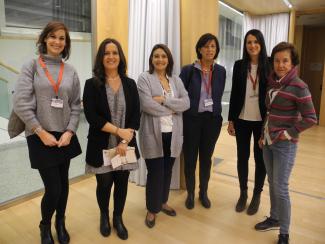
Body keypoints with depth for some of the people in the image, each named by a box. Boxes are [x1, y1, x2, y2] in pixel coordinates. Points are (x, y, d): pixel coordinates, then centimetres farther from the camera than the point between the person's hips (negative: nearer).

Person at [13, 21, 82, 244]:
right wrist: (42, 133, -13)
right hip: (40, 138, -3)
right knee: (53, 188, -2)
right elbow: (20, 103, -9)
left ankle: (61, 223, 37)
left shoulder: (71, 71, 6)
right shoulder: (32, 66, -2)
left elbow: (76, 106, 6)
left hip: (65, 136, 3)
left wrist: (69, 132, -7)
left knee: (63, 184, 13)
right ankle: (45, 226, 29)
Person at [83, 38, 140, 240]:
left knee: (122, 183, 12)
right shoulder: (92, 84, -4)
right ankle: (104, 217, 41)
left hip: (125, 145, 2)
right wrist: (118, 130, -16)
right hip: (101, 146, -2)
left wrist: (125, 141, -11)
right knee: (104, 184, 12)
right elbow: (91, 116, -12)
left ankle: (118, 219, 37)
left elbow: (136, 116, 0)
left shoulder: (130, 84, 4)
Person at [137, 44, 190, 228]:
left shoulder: (176, 80, 11)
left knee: (167, 170, 16)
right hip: (153, 133, -4)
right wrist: (171, 110, -9)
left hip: (173, 133, 5)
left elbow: (186, 103, -3)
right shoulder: (145, 78, -3)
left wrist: (164, 99, -14)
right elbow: (147, 105, -17)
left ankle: (163, 202, 38)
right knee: (155, 172, 3)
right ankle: (152, 209, 24)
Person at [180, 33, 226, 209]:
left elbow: (219, 95, 11)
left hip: (212, 119, 3)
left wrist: (215, 112, 8)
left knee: (206, 157, 15)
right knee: (190, 158, 7)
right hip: (192, 119, -3)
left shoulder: (220, 71, 4)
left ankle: (203, 193, 33)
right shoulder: (188, 70, -7)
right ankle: (190, 193, 28)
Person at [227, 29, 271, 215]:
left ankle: (257, 195, 28)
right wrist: (231, 120, 2)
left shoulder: (269, 65, -4)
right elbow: (234, 94, 3)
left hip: (262, 120, -1)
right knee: (242, 157, 11)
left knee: (260, 158, 10)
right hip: (242, 119, 2)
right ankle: (243, 193, 29)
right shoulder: (239, 65, 2)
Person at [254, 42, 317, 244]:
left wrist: (288, 133, -13)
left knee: (281, 187, 0)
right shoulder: (272, 82, 5)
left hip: (284, 144, -6)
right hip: (268, 141, 6)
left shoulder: (299, 87, -15)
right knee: (272, 183, 16)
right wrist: (263, 135, 12)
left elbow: (311, 118, -14)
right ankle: (274, 218, 35)